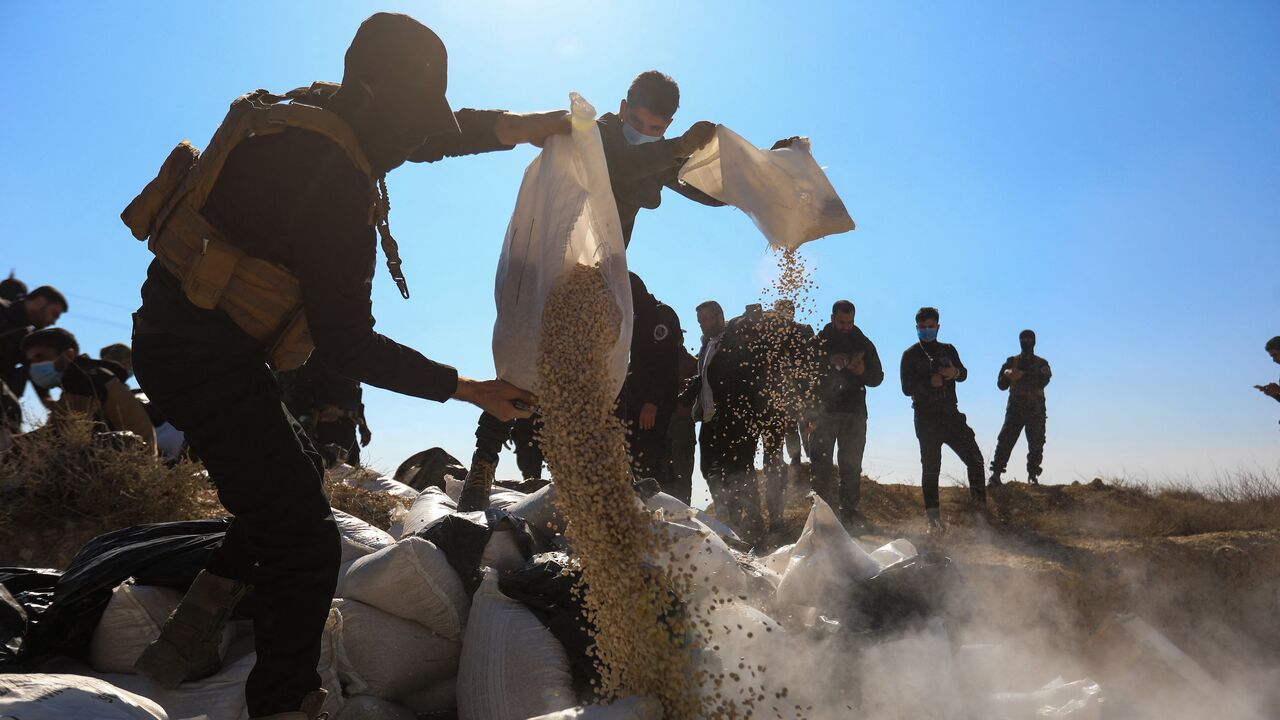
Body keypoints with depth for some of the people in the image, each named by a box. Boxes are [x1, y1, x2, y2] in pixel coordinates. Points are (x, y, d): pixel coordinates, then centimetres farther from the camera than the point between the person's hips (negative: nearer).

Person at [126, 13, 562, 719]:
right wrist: (470, 389, -17)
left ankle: (188, 639, 32)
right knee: (304, 541, -5)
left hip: (174, 336, 10)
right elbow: (347, 344, -23)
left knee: (294, 475, 25)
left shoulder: (315, 109, 4)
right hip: (208, 359, -10)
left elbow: (430, 131, 20)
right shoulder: (335, 180, -24)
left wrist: (519, 125, 6)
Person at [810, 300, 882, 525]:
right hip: (824, 412, -2)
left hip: (854, 413, 2)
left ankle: (849, 513, 5)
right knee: (821, 464, -4)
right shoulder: (818, 342, 5)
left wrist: (863, 372, -8)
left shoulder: (863, 343, 12)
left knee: (851, 466, 1)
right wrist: (829, 362, -17)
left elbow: (877, 378, 13)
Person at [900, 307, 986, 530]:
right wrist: (929, 382, -19)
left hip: (951, 414, 4)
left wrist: (955, 372, -8)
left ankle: (980, 504, 10)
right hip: (926, 419, -3)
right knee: (931, 467, 0)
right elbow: (907, 388, -4)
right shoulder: (910, 355, 2)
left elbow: (963, 373, 15)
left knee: (975, 459, -3)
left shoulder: (948, 350, 14)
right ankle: (933, 516, 8)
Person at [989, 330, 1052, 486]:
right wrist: (1007, 374, -17)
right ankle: (995, 474, -13)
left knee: (1036, 443, -3)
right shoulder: (1012, 361, 12)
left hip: (1035, 409, 0)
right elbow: (1001, 384, 4)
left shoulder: (1041, 363, 9)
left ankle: (1033, 475, 6)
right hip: (1015, 407, 0)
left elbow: (1044, 380, -11)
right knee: (1005, 441, -10)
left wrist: (1022, 375, -20)